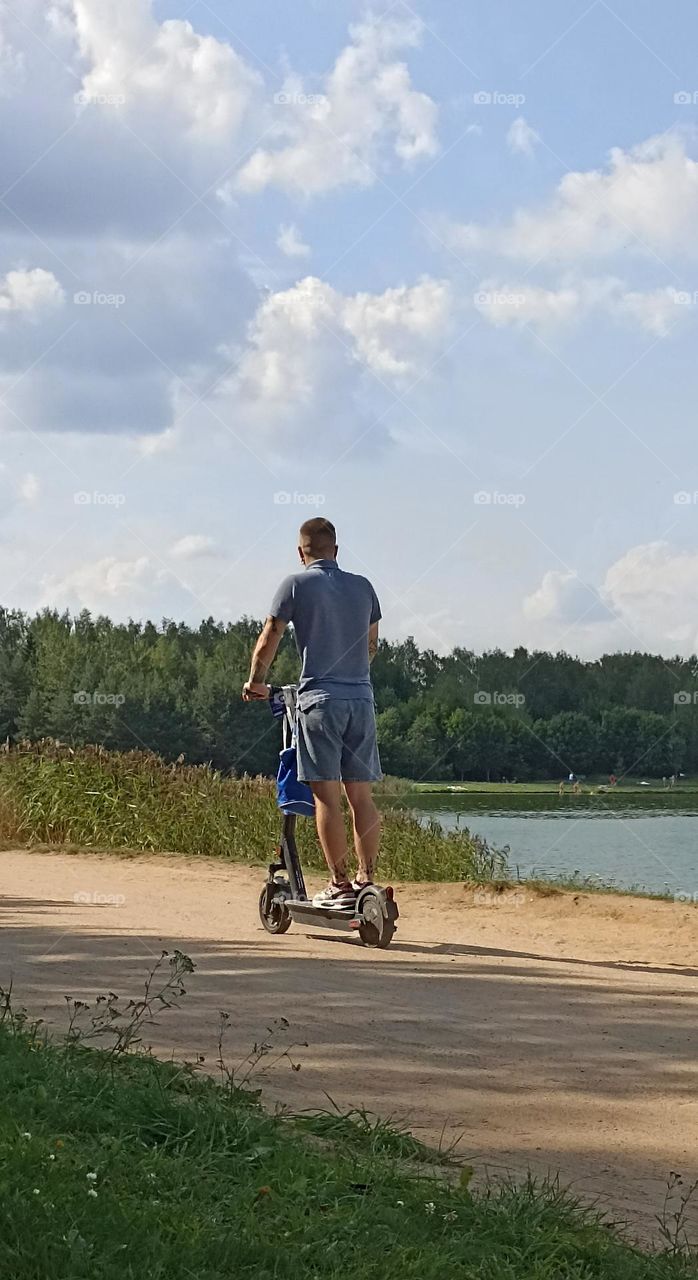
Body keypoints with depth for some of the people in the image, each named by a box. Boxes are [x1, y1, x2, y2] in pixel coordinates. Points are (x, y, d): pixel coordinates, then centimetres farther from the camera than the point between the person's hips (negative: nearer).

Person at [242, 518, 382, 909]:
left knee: (327, 795, -4)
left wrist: (256, 682, 19)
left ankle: (341, 885, -6)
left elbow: (268, 641, 3)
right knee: (362, 795, 7)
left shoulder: (297, 584, 0)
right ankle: (366, 880, 5)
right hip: (361, 698, 4)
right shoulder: (362, 586, 13)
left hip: (320, 699, -4)